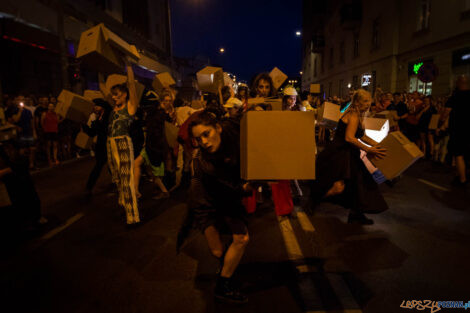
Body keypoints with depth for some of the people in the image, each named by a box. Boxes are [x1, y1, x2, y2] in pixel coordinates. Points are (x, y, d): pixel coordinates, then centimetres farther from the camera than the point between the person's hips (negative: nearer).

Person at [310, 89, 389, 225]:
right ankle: (312, 202, 0)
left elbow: (361, 136, 27)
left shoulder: (356, 115, 17)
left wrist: (376, 145, 21)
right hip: (337, 154, -11)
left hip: (347, 155, 11)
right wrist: (368, 149, -25)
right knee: (339, 187, -21)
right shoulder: (354, 116, -14)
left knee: (357, 182, 13)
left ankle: (355, 214, 26)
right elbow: (349, 138, -27)